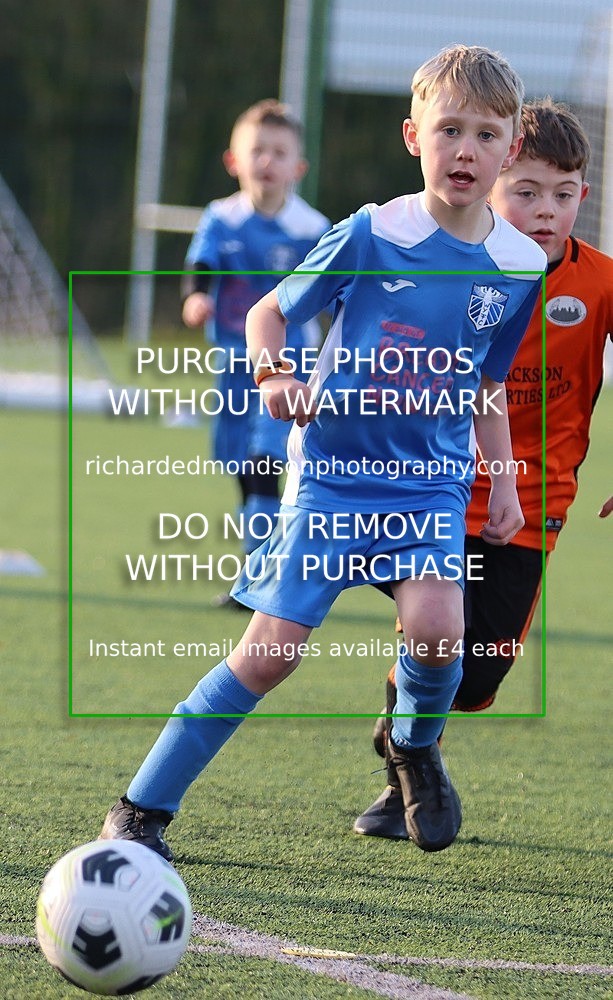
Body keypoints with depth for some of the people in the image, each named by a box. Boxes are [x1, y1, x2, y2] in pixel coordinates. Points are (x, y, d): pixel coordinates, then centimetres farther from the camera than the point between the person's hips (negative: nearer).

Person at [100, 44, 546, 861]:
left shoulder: (519, 266, 0)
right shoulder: (372, 235, -11)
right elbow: (269, 312, 0)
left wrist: (505, 481, 9)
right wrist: (274, 375, -19)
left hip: (434, 482, 2)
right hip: (333, 467, -2)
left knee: (437, 624, -24)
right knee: (272, 650, -9)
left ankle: (415, 748, 11)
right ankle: (143, 809, 3)